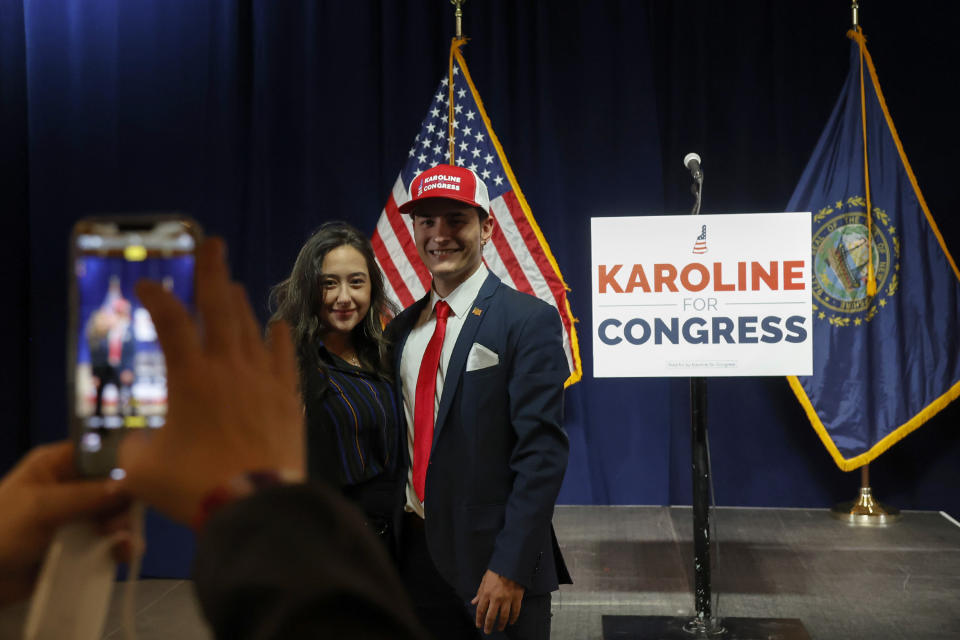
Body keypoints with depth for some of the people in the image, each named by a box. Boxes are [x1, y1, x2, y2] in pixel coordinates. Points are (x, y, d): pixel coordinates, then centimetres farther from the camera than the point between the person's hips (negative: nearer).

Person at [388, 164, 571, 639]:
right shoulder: (402, 329, 9)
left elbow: (542, 453, -15)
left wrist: (510, 568, -20)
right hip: (415, 557, 6)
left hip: (494, 562, -5)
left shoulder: (529, 321, -10)